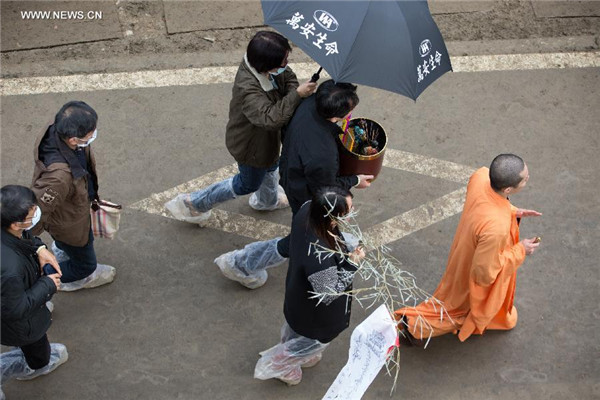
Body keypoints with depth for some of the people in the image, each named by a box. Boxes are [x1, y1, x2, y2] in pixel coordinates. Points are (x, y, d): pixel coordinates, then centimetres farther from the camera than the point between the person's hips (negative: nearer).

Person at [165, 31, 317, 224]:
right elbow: (270, 118, -55)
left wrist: (294, 90, -24)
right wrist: (297, 95, -54)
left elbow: (288, 77, -4)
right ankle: (193, 203, 35)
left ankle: (267, 200, 69)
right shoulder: (248, 89, -46)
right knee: (248, 184, 19)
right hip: (250, 146, -8)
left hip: (265, 137, 8)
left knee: (270, 167, 35)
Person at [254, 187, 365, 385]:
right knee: (317, 340, 27)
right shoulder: (321, 259, -47)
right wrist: (351, 264, -26)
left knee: (295, 328, 37)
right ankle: (278, 364, 49)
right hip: (314, 313, -7)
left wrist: (345, 250, -7)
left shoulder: (307, 209, -26)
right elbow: (329, 294, -30)